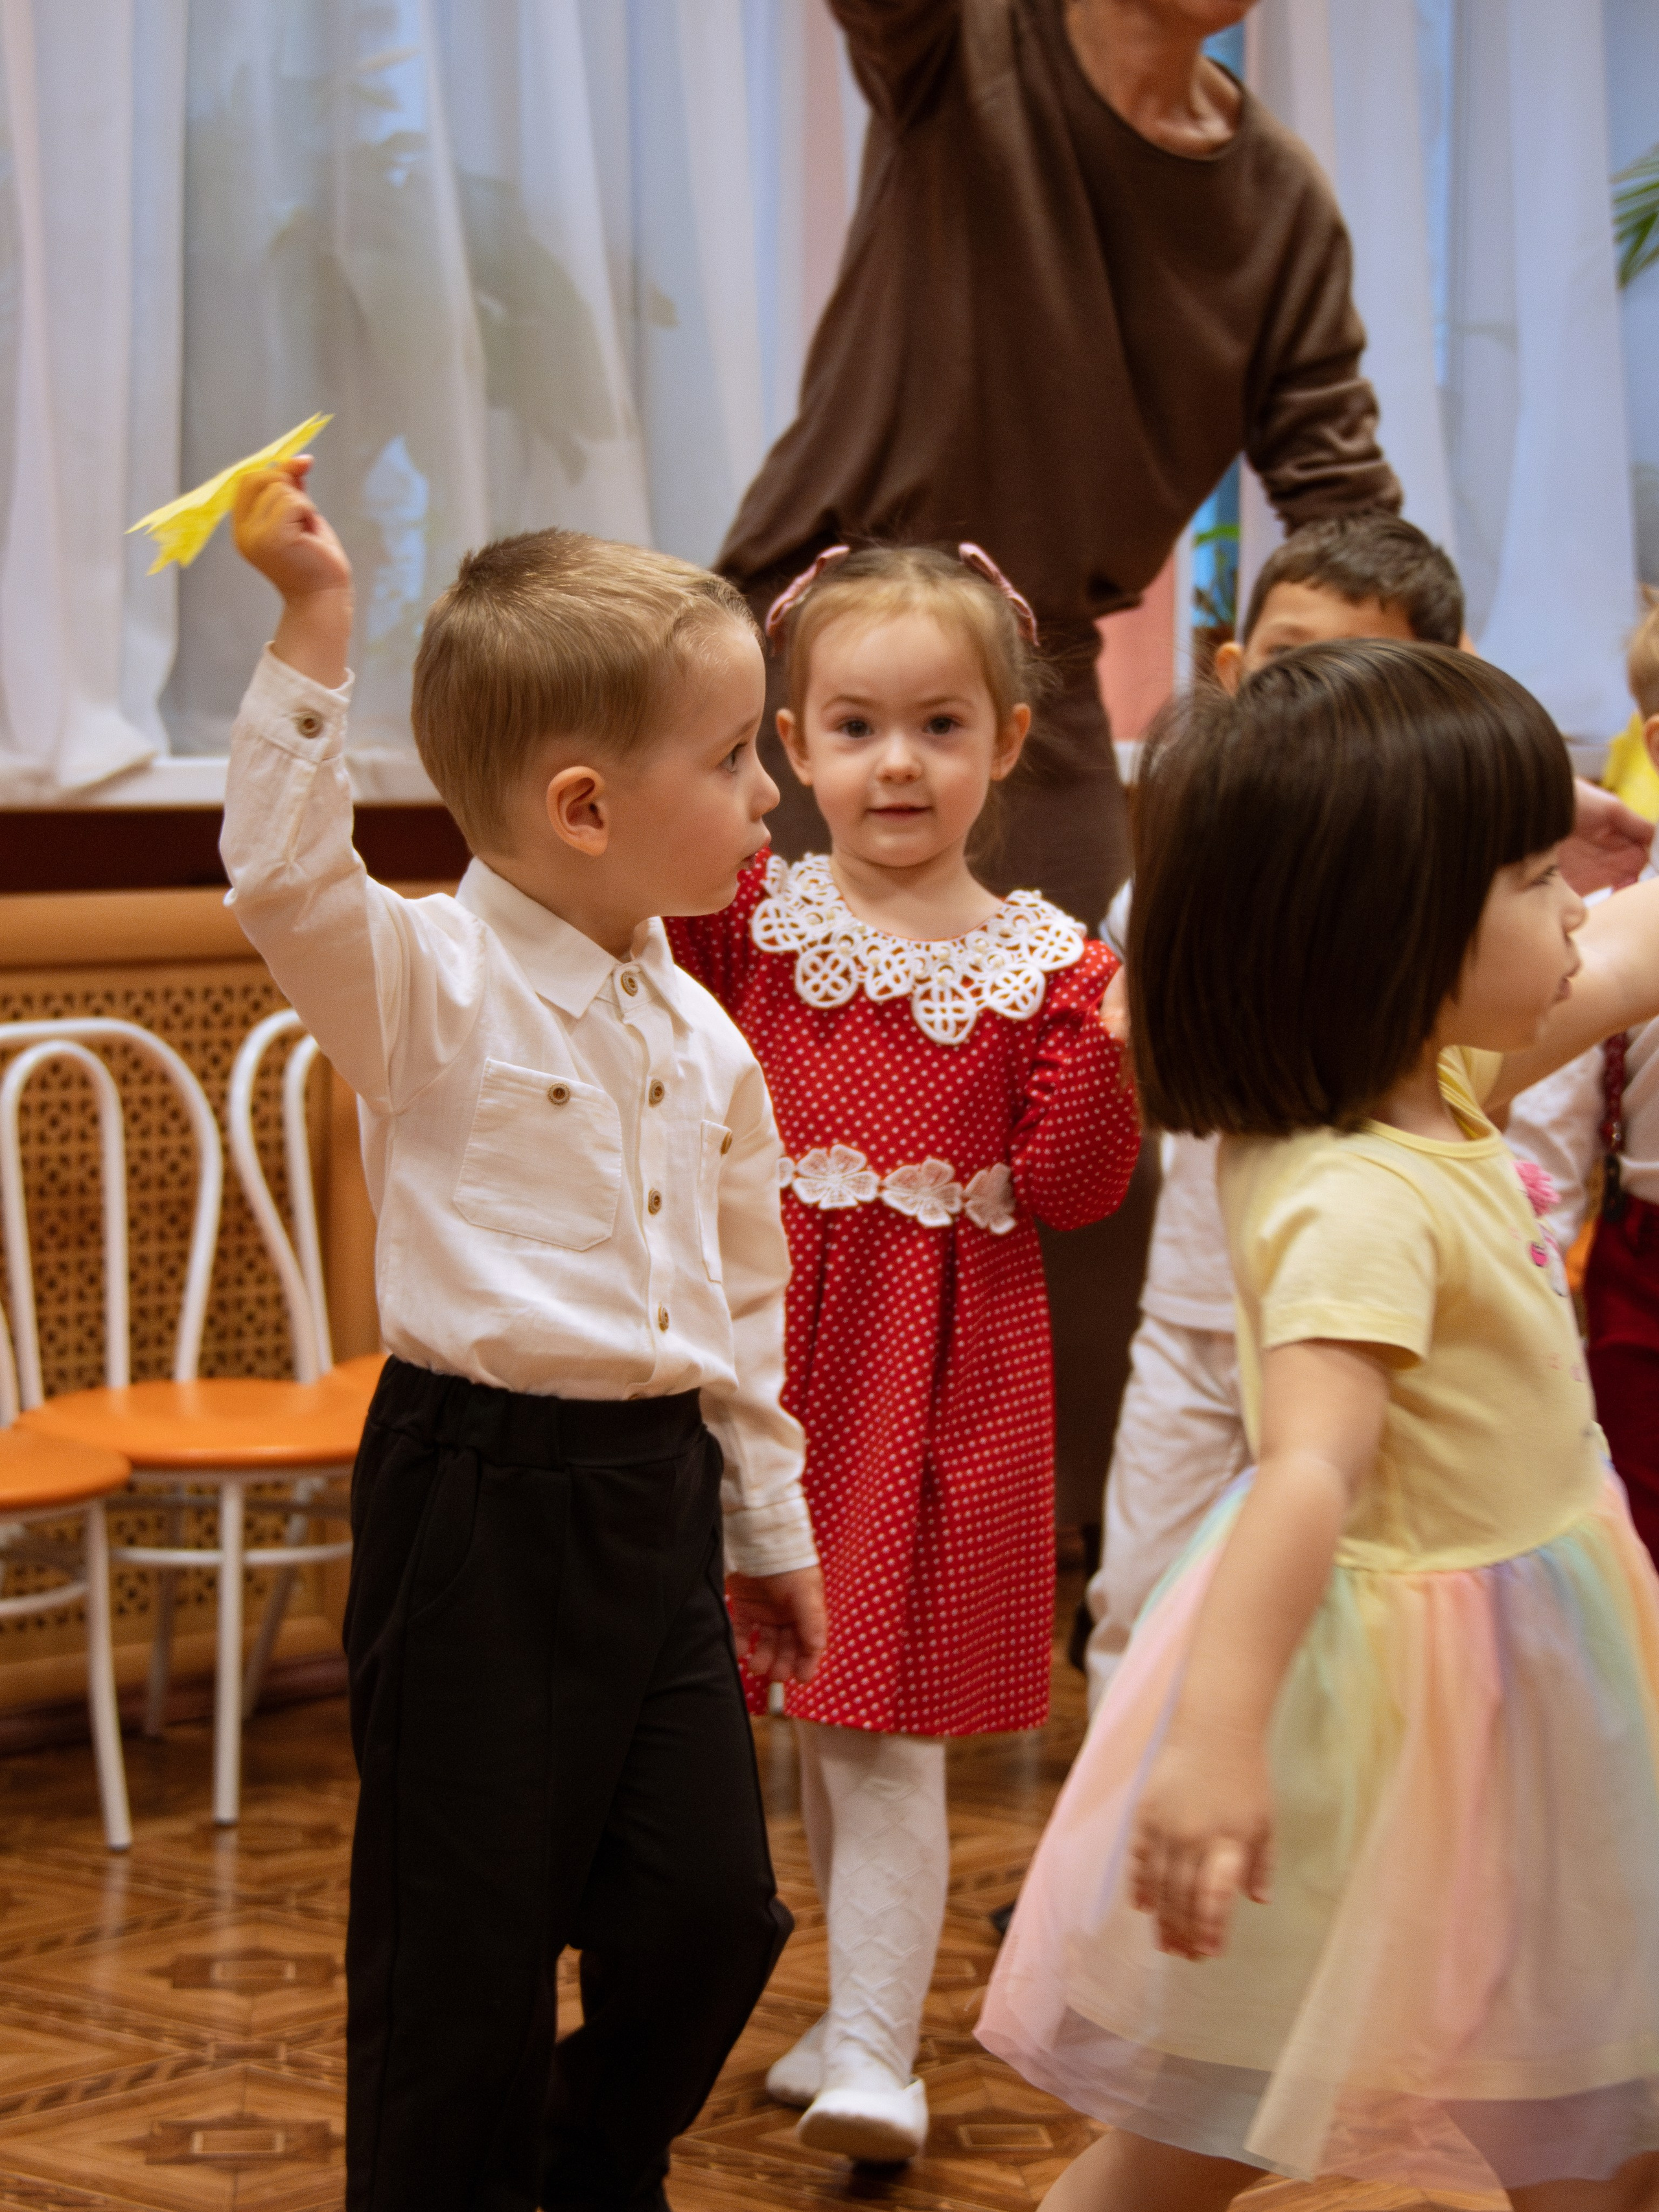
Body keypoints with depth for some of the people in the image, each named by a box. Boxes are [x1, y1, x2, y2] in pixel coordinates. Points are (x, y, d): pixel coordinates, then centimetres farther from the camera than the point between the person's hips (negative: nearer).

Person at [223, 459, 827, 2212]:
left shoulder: (702, 1035, 11)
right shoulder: (431, 987, -10)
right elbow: (286, 878, -30)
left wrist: (769, 1519, 22)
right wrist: (314, 626, -33)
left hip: (658, 1497, 7)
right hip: (481, 1498, -6)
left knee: (711, 1904, 8)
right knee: (467, 1935, 0)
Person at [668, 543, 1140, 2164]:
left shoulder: (1048, 964, -2)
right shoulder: (746, 913, 3)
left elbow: (1068, 1187, -5)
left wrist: (1118, 1042, -21)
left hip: (943, 1371, -3)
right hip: (775, 1339, 3)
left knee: (887, 1726, -4)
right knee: (810, 1708, 13)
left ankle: (875, 2052, 0)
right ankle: (861, 2002, 29)